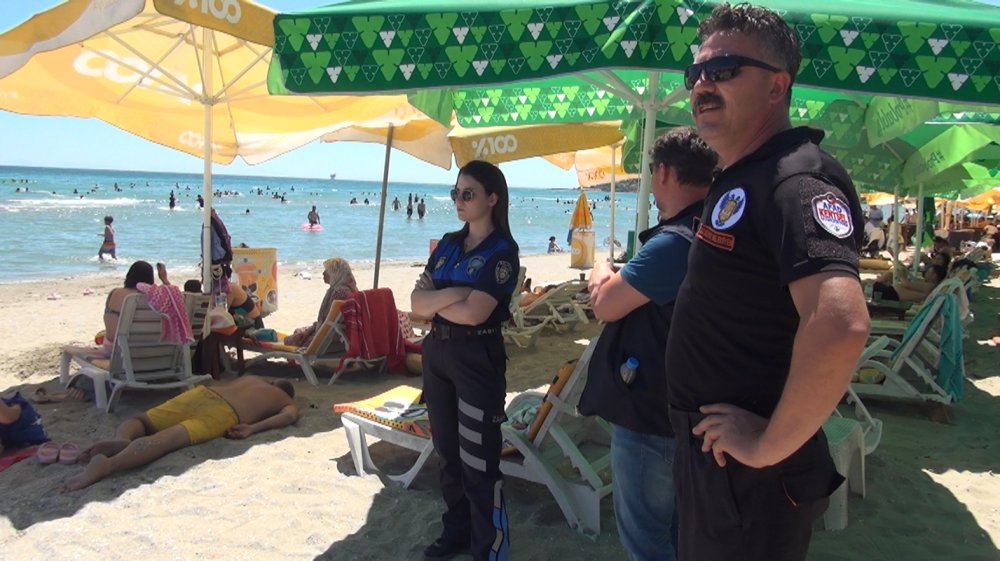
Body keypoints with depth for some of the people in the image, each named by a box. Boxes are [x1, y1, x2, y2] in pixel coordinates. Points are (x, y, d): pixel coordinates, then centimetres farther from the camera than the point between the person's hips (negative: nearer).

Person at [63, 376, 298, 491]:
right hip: (223, 413, -5)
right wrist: (252, 428, -3)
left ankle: (120, 440, -18)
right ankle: (107, 464, -50)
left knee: (139, 421, 16)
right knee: (167, 439, -26)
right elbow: (289, 416, 3)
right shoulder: (288, 403, 25)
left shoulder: (251, 378, 41)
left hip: (203, 392, 5)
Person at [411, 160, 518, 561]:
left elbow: (473, 313, -22)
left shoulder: (501, 251, -11)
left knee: (479, 463, -1)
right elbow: (416, 304, 0)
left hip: (477, 359, -7)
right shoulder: (448, 244, 9)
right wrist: (452, 292, -16)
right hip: (437, 353, 7)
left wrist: (433, 298, -6)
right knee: (448, 452, 17)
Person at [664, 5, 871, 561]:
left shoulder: (795, 178, -23)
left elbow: (841, 325, -37)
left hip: (748, 473, -9)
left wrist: (769, 446, -26)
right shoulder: (736, 181, 9)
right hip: (707, 450, 9)